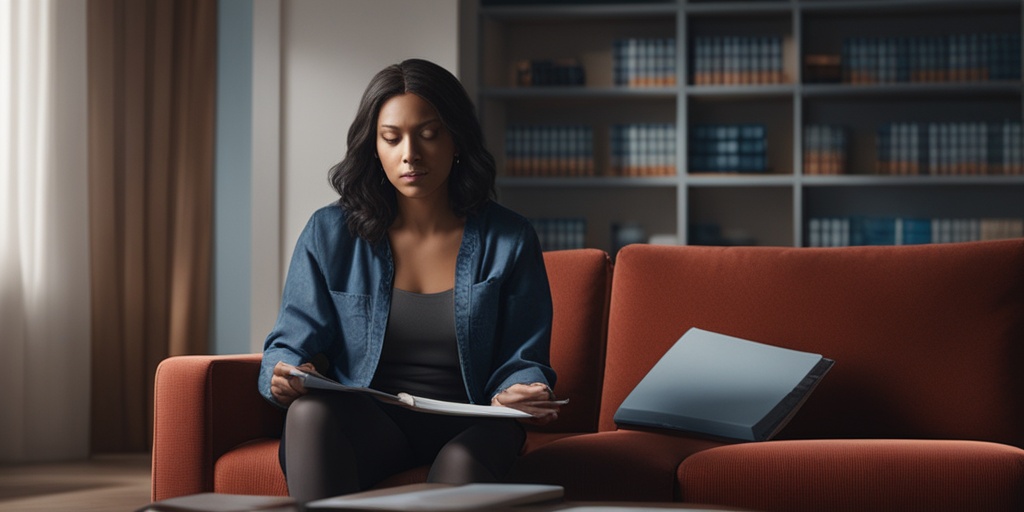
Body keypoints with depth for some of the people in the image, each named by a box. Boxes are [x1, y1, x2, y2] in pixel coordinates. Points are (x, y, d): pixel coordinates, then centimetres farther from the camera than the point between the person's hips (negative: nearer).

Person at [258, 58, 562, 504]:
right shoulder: (329, 234, 9)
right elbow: (293, 342, 5)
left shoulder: (508, 241, 8)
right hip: (363, 422, 1)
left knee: (463, 463, -38)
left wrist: (516, 394, -19)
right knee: (310, 413, -34)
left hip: (465, 428, -1)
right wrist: (286, 375, -21)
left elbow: (522, 362, 7)